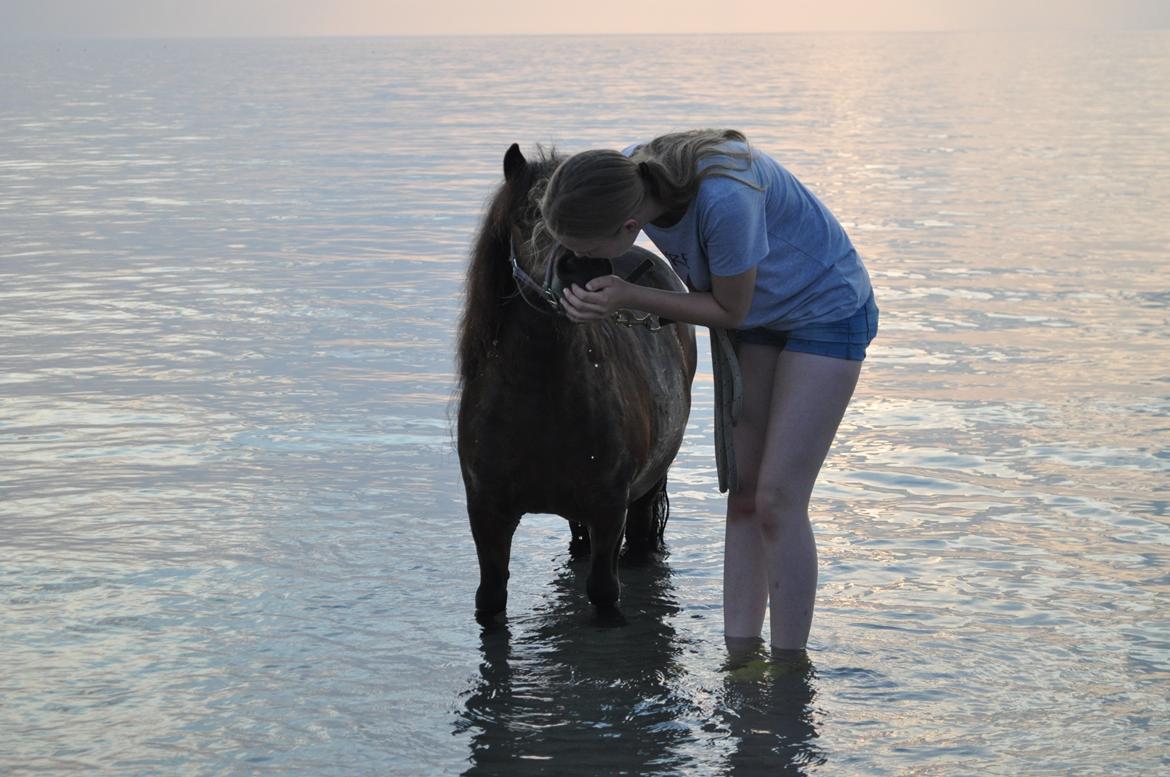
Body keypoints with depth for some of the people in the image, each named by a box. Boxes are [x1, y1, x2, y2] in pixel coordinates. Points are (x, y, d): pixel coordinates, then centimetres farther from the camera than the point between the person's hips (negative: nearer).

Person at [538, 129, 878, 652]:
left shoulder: (725, 199, -41)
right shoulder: (627, 174, -19)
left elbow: (730, 310, -23)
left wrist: (628, 298, -28)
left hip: (827, 311, -7)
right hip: (761, 320, 7)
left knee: (778, 500, -10)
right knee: (743, 494, 5)